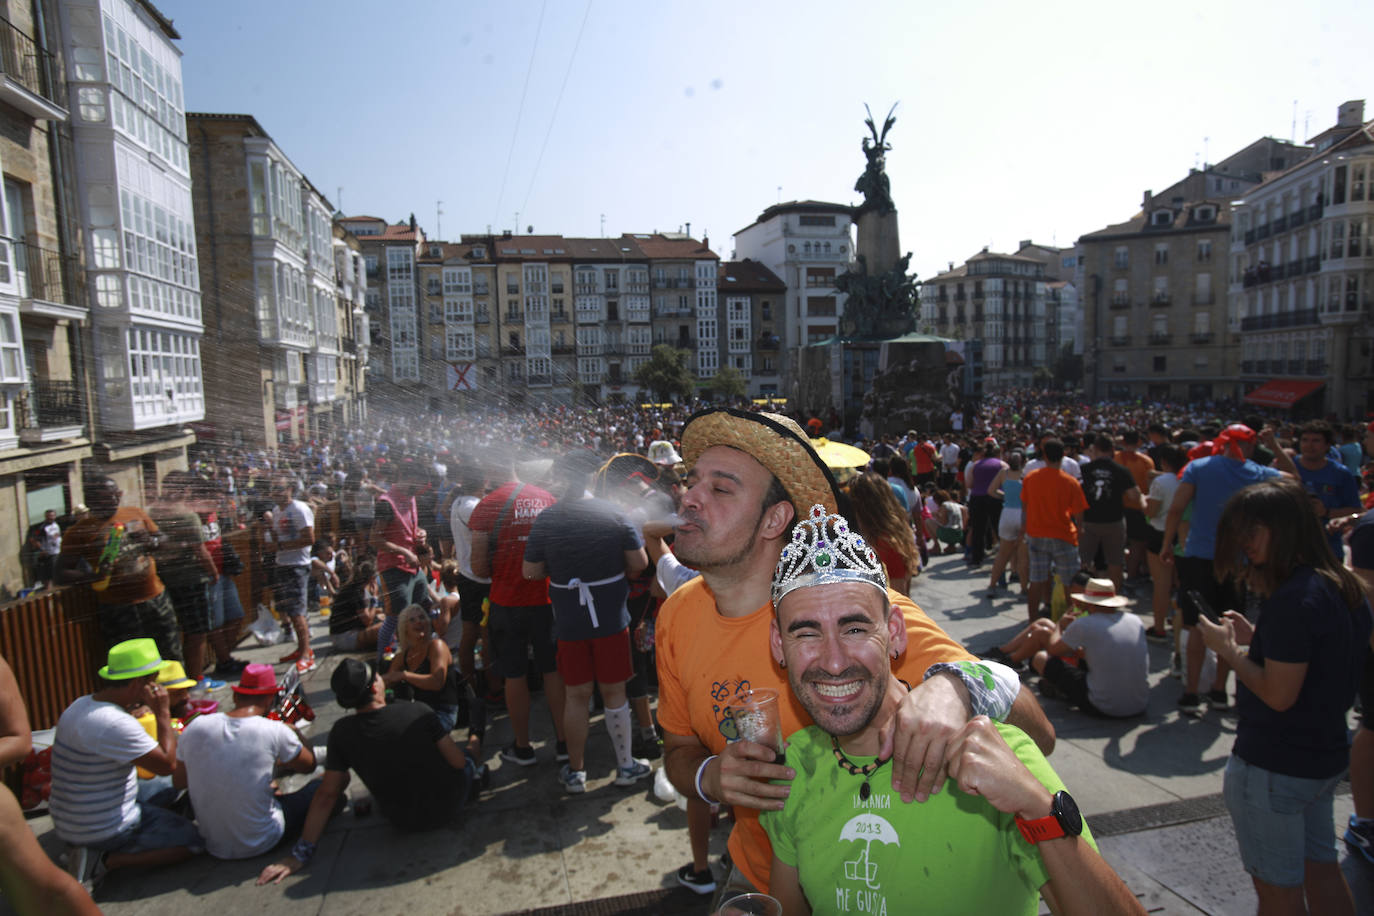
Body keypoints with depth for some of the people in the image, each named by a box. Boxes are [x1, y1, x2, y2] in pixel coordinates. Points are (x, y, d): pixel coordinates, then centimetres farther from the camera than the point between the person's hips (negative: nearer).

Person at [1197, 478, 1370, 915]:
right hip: (1326, 756, 9)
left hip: (1274, 767, -9)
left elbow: (1279, 694, -26)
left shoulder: (1293, 600, -26)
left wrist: (1228, 650, -13)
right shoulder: (1343, 587, 3)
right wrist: (1255, 638, 8)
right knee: (1321, 869, 23)